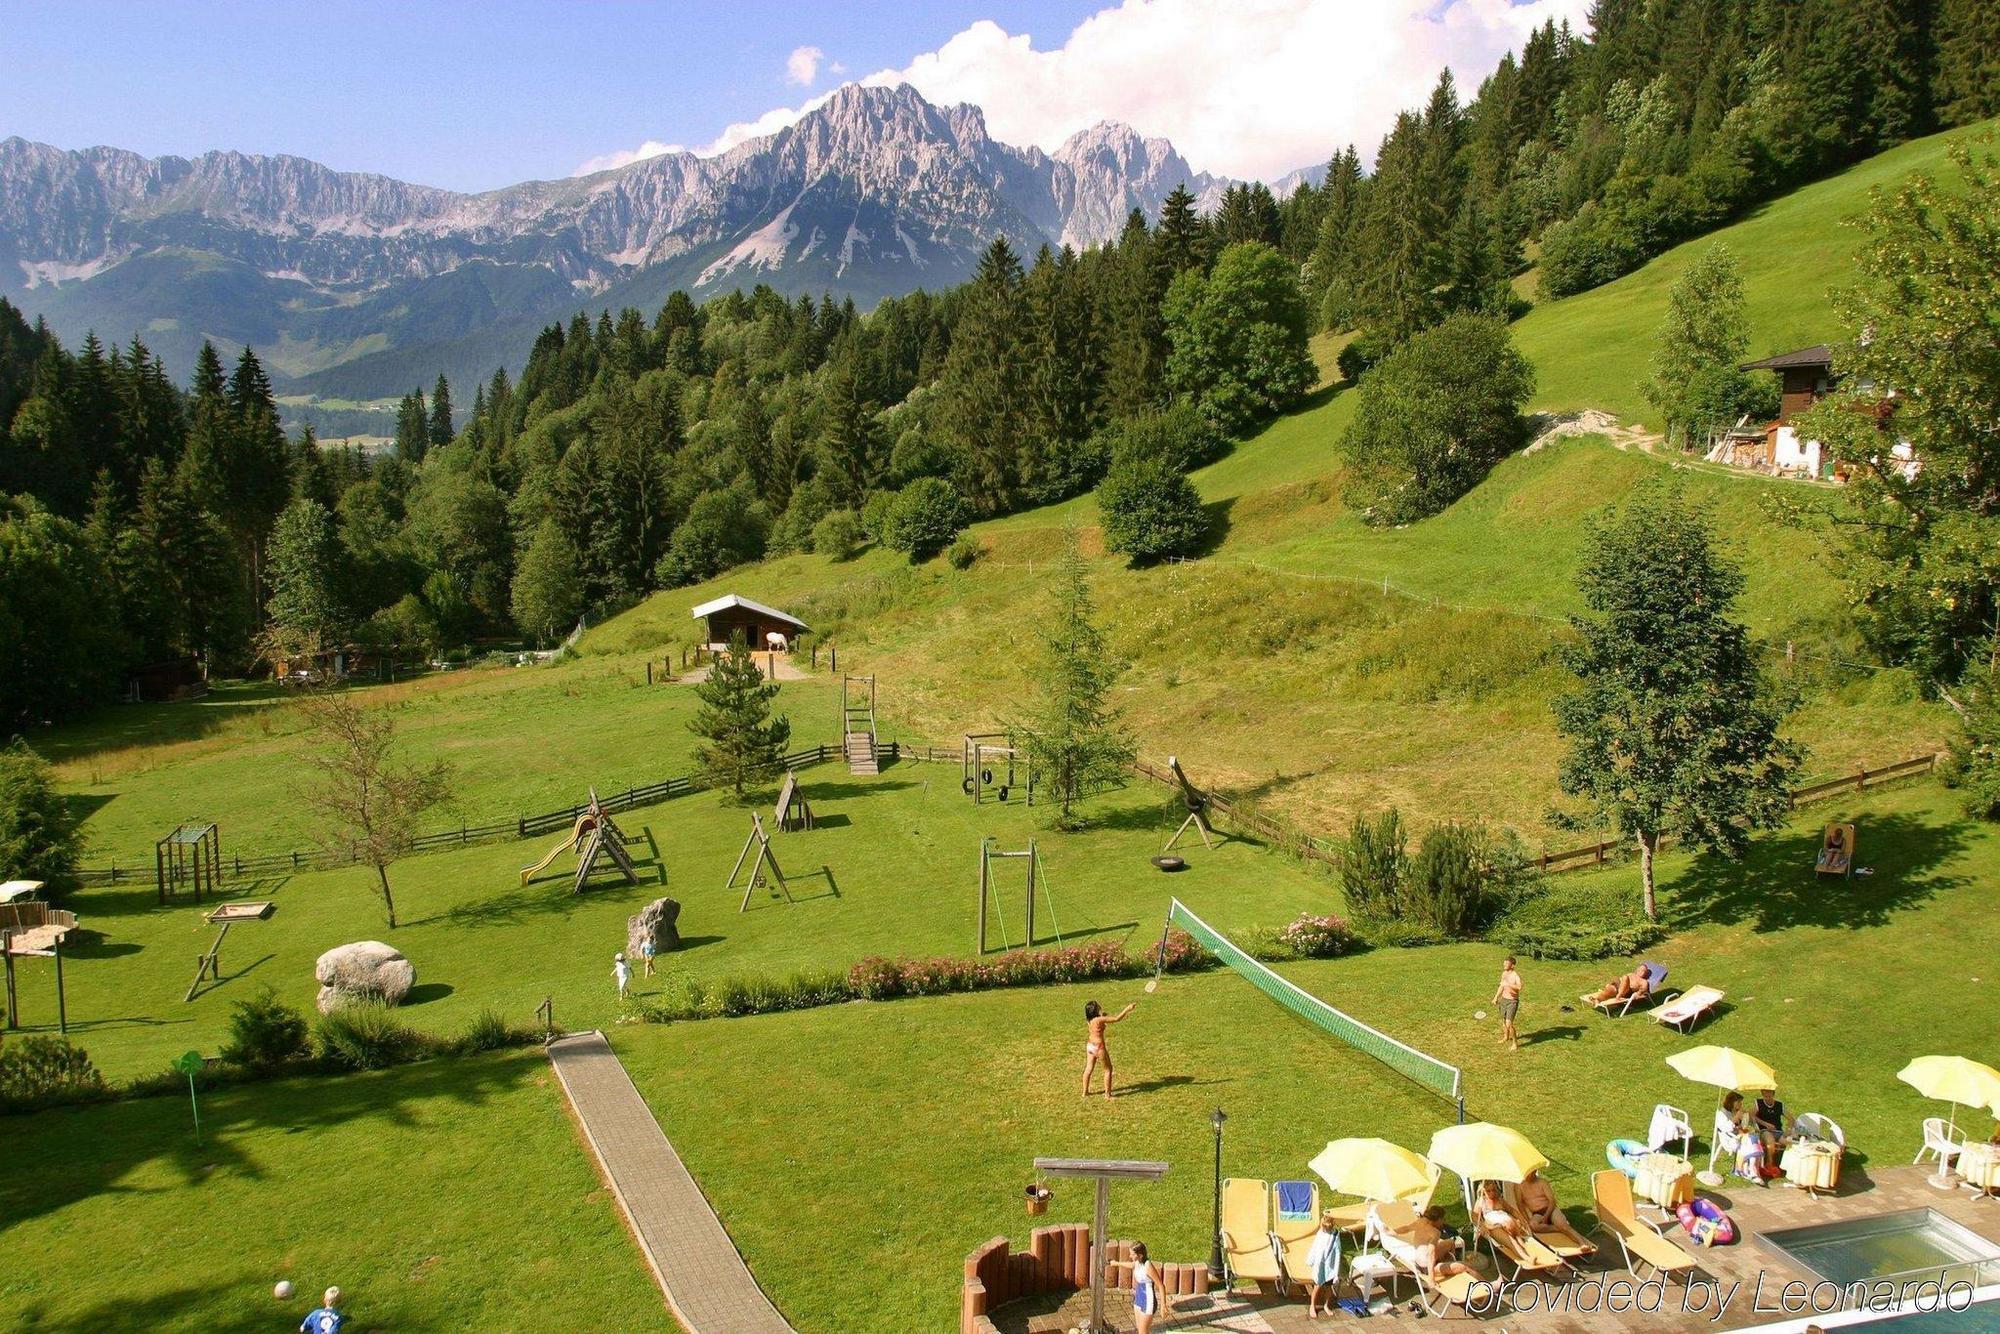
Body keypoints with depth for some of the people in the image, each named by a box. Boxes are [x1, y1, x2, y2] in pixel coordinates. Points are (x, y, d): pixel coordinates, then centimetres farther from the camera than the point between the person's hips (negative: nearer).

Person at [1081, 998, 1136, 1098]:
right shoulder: (1100, 1019, -24)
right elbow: (1116, 1019, -22)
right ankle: (1107, 1094, 12)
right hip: (1099, 1047, -8)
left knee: (1088, 1069, 18)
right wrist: (1127, 1009, -17)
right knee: (1108, 1069, 9)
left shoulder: (1089, 1020, -2)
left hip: (1090, 1046, 8)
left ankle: (1085, 1092, 27)